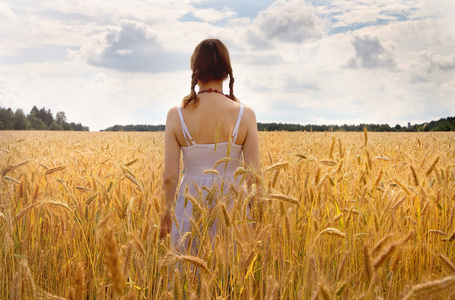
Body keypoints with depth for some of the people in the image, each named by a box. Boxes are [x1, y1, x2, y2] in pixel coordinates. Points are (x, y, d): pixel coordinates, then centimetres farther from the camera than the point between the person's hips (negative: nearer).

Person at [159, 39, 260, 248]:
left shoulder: (176, 115, -6)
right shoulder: (245, 115, -6)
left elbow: (170, 176, -5)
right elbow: (253, 174, -6)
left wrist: (167, 212, 11)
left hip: (191, 209, 0)